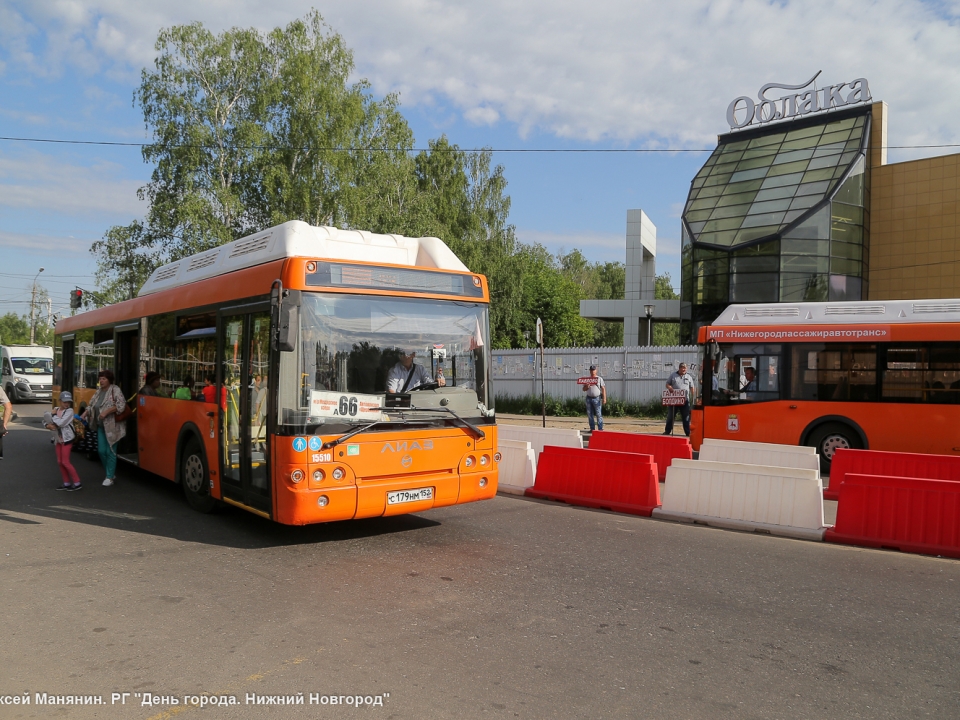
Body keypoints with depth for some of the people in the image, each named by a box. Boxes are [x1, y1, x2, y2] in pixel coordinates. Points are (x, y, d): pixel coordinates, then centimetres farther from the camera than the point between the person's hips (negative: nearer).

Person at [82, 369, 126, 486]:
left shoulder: (115, 390, -11)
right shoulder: (98, 391, 11)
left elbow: (121, 405, -21)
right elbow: (91, 405, 13)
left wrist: (106, 411, -25)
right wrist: (83, 415, -3)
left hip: (112, 426, -7)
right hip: (101, 426, 7)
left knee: (110, 451, -2)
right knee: (101, 451, 8)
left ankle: (110, 477, 8)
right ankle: (111, 473, 24)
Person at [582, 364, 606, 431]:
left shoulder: (599, 379, 4)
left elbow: (603, 389, -2)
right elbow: (584, 389, 13)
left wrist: (604, 398, -12)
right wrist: (587, 386, -10)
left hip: (597, 398, -4)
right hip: (589, 398, 4)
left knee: (599, 414, -6)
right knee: (590, 414, 5)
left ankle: (600, 429, -5)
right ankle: (592, 428, 11)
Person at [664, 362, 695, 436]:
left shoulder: (688, 377, 12)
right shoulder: (673, 375, 8)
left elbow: (692, 388, 12)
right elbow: (667, 384, 9)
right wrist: (670, 388, -13)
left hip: (685, 400, 1)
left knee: (686, 417, 3)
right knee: (670, 416, 5)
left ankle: (688, 432, 8)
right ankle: (667, 431, 13)